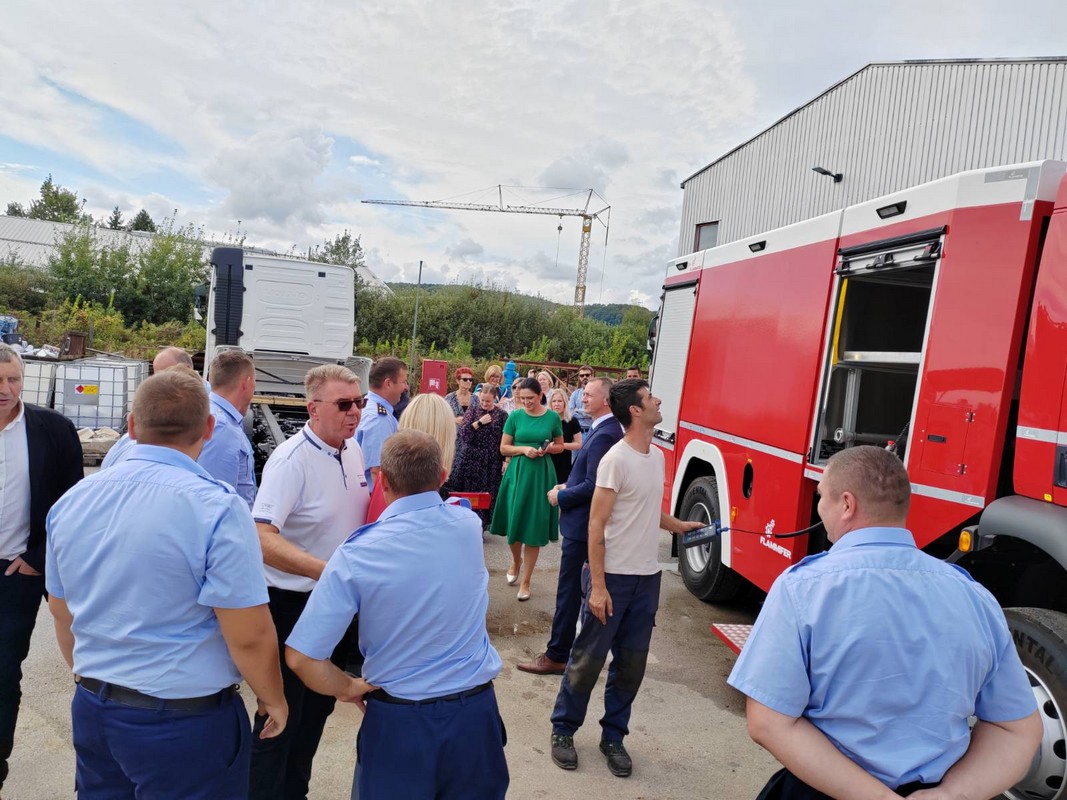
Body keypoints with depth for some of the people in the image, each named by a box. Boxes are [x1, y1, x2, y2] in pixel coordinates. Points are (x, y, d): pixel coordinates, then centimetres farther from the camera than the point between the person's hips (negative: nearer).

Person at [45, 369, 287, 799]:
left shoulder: (73, 500, -1)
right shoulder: (216, 507, -22)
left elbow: (62, 615, 11)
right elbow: (249, 635, -21)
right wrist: (274, 699, -3)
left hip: (91, 709, 6)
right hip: (186, 720, -5)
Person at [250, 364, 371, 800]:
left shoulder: (354, 450, 1)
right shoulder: (291, 460, -22)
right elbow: (262, 539, -30)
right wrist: (325, 570, -39)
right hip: (294, 604, -7)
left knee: (319, 707, 22)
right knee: (283, 715, 8)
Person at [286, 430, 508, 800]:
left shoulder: (357, 554, -18)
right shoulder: (469, 526, -10)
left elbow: (300, 657, -17)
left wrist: (348, 688, 0)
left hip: (398, 720, -2)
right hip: (475, 712, 3)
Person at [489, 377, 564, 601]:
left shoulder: (553, 417, -1)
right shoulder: (515, 416, -1)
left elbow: (560, 445, 10)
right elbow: (504, 448, 2)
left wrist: (547, 448, -10)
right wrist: (523, 449, -15)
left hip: (541, 474, -1)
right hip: (517, 472, 1)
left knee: (534, 527, 3)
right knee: (514, 522, 7)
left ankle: (526, 581, 15)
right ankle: (516, 561, 39)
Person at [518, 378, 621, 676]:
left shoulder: (603, 435, -22)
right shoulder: (602, 430, 10)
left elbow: (592, 486, -25)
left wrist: (560, 497, -12)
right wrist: (567, 487, 5)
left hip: (581, 525, -10)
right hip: (587, 524, 10)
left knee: (569, 590, -1)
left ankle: (557, 656, 10)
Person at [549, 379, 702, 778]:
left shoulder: (657, 456, 8)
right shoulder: (616, 460, -16)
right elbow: (596, 526, -16)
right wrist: (598, 586, -17)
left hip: (648, 578, 7)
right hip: (614, 577, -7)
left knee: (631, 664, 14)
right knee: (588, 659, 5)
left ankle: (613, 737, 30)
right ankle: (563, 729, 25)